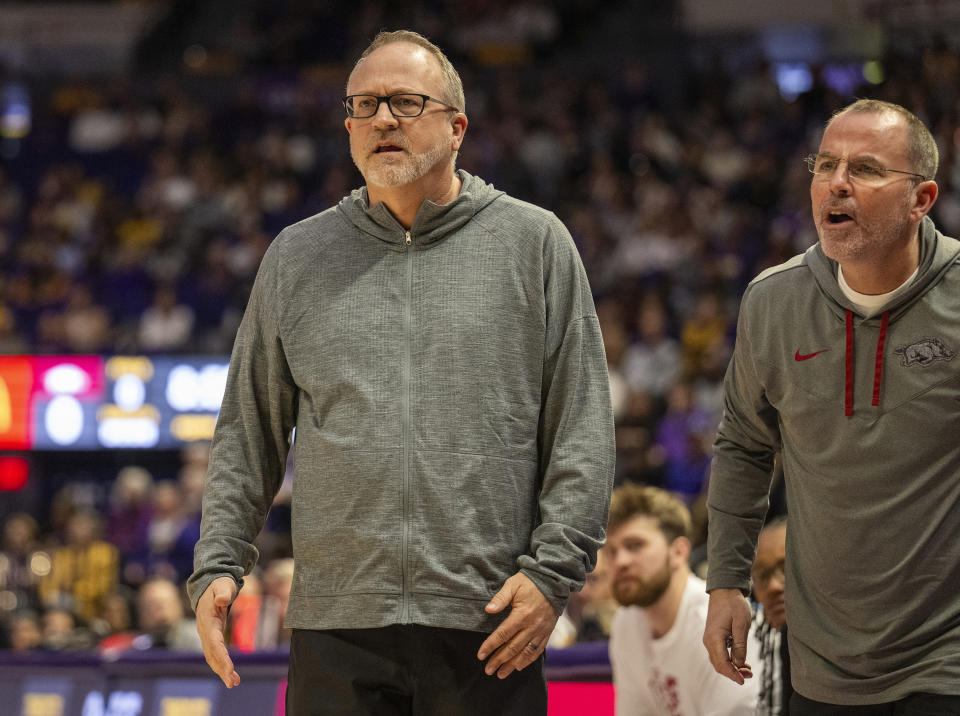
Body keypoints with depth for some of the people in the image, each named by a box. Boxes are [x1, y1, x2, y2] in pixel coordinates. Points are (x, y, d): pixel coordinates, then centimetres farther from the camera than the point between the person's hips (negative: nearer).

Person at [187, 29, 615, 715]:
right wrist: (218, 565, 5)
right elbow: (249, 434, 16)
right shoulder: (297, 257, 13)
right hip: (336, 628, 2)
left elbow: (583, 432, 3)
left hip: (489, 625, -2)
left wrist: (552, 570, -6)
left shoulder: (533, 243, 6)